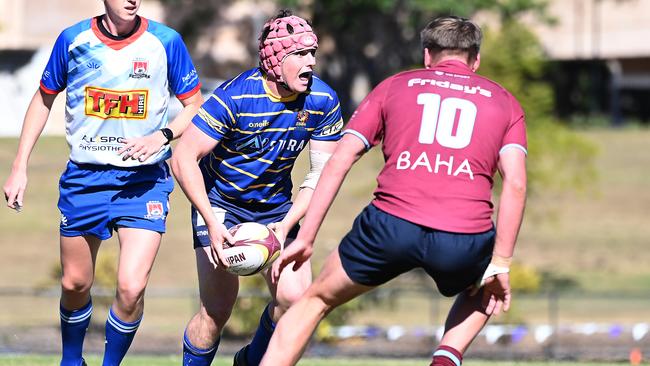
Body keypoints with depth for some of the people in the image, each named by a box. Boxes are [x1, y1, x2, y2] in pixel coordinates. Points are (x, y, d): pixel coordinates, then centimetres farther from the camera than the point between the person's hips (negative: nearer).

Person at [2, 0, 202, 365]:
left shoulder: (166, 41, -6)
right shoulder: (73, 39, -2)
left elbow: (195, 107, 3)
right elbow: (44, 100, 12)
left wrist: (162, 136, -16)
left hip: (144, 181, -2)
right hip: (84, 179, 2)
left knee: (131, 287, -16)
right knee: (75, 284, 11)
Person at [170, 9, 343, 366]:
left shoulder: (323, 102, -14)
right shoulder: (234, 97, -26)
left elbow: (322, 173, -8)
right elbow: (184, 158, -23)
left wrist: (286, 225, -19)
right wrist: (212, 224, -28)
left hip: (275, 207, 4)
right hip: (220, 203, -4)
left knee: (295, 297, -11)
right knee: (217, 310, -11)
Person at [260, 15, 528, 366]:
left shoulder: (393, 86, 21)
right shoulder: (504, 102, 20)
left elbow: (338, 162, 13)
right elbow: (515, 184, 6)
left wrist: (305, 238, 15)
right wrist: (500, 265, 5)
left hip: (390, 227, 0)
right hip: (465, 240, 0)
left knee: (316, 299, 22)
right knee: (486, 291, 35)